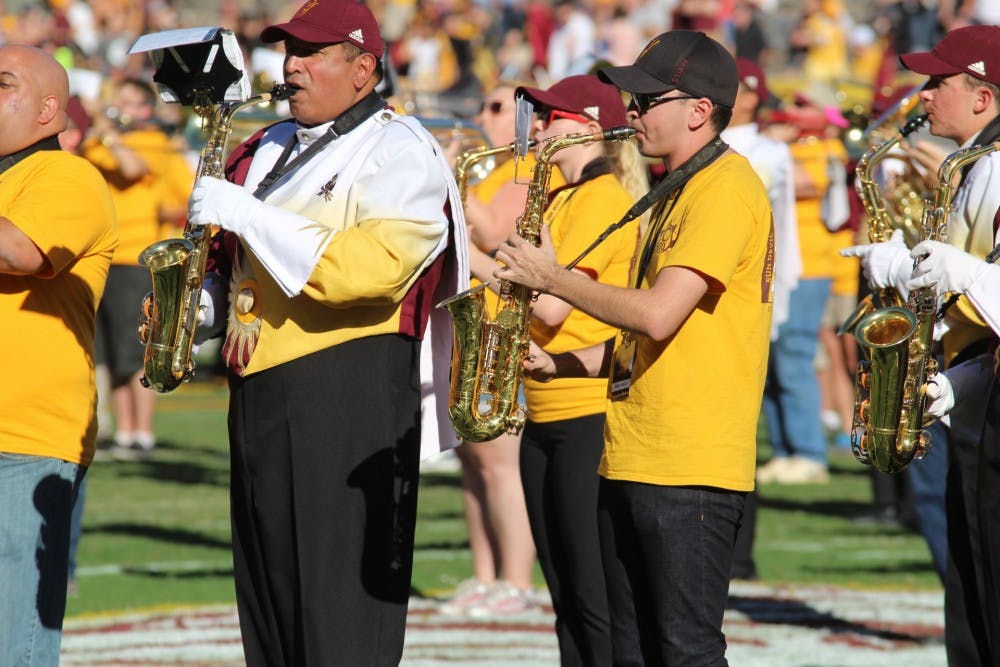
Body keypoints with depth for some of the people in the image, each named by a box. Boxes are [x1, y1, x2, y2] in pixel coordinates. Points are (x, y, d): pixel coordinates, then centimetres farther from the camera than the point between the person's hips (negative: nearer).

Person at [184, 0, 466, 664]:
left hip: (352, 389, -8)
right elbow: (230, 257, 31)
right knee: (268, 603, 9)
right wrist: (204, 301, 8)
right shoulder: (270, 150, 19)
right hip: (259, 394, 8)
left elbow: (375, 268, -21)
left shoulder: (398, 150, -4)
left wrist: (248, 216, -19)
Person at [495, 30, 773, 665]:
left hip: (691, 469, -10)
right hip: (632, 462, 10)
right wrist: (558, 363, 10)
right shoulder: (678, 191, 20)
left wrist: (555, 279, -10)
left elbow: (659, 315, -22)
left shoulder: (727, 188, -12)